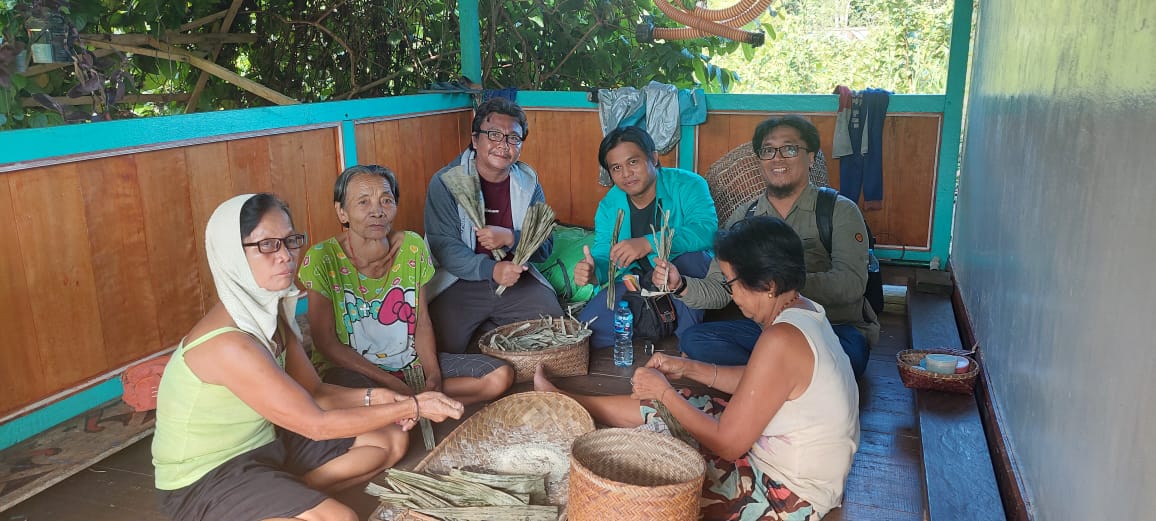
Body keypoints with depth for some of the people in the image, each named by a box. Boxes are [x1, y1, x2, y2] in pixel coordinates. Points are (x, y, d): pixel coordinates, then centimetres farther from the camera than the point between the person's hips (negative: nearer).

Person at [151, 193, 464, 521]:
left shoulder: (270, 310, -2)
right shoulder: (228, 344, -29)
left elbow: (314, 393, 3)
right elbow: (317, 424, -26)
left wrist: (373, 397, -15)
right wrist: (413, 406, -22)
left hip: (265, 443, 9)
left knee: (391, 440, 6)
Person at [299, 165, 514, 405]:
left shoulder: (413, 247, -5)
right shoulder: (322, 259, -16)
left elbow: (422, 322, 3)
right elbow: (326, 342, -13)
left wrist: (434, 375, -14)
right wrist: (393, 384, -19)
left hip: (412, 360, 5)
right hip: (349, 367, -5)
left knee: (500, 376, -9)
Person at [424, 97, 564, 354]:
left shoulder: (529, 182, 5)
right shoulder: (445, 182, -7)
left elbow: (544, 247, 2)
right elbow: (443, 246, -15)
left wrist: (510, 238, -19)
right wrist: (491, 270, -30)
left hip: (518, 280, 4)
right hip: (461, 282, -4)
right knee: (448, 345, -25)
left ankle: (490, 330, 15)